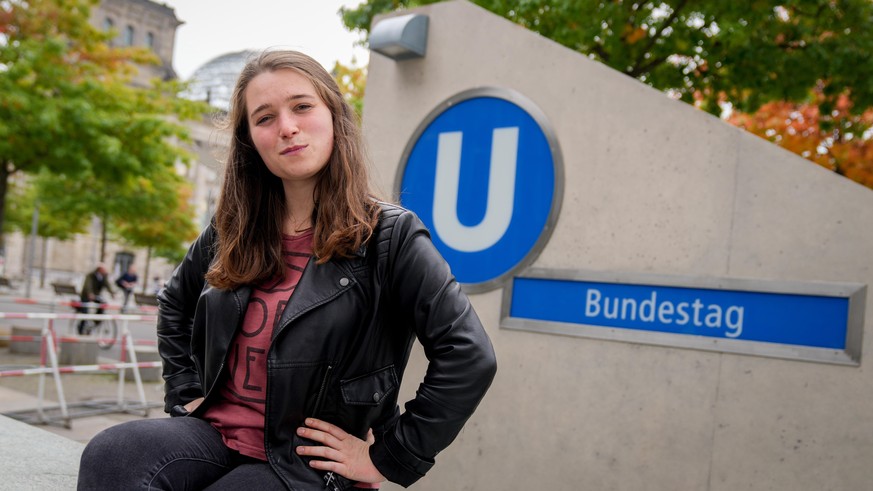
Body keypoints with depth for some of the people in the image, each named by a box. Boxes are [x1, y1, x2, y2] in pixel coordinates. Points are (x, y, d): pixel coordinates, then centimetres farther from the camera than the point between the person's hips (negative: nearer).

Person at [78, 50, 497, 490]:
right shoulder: (232, 231, 6)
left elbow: (469, 358, -17)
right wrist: (185, 393, 13)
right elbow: (174, 305, 25)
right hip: (215, 433, 5)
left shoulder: (389, 237, -11)